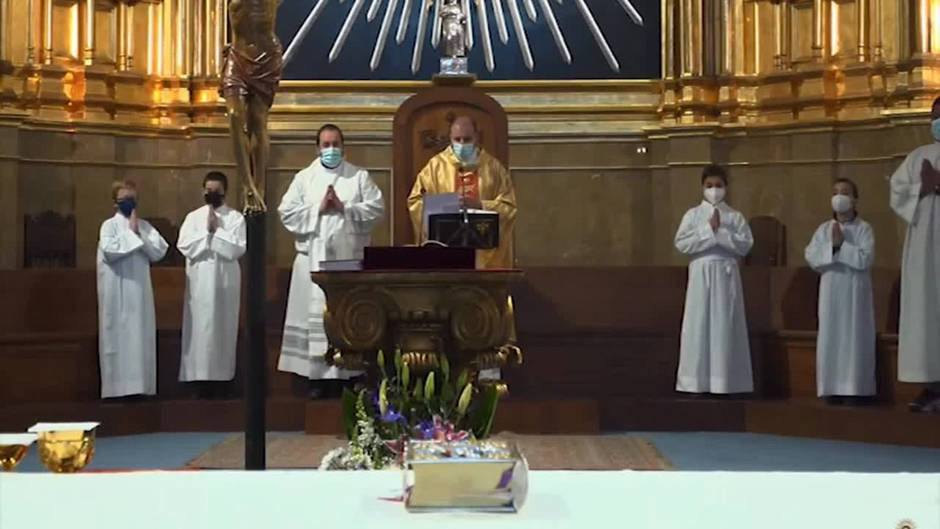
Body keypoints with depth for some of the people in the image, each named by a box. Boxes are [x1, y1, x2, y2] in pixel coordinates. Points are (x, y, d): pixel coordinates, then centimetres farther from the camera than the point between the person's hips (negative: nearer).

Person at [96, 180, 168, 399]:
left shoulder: (145, 226, 11)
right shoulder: (109, 225, -2)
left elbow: (159, 252, 1)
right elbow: (109, 251, -19)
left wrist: (140, 233, -7)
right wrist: (131, 233, -12)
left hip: (140, 289, 5)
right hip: (117, 292, -5)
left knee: (141, 336, 4)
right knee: (119, 335, -4)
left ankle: (140, 386, 8)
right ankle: (119, 387, -2)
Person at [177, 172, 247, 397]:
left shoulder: (235, 218, 3)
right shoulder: (193, 217, 8)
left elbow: (237, 249, -9)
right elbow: (184, 247, -4)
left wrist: (216, 230, -9)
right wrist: (207, 231, -9)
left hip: (225, 280, -1)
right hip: (199, 281, 1)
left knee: (222, 328, 0)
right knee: (200, 328, -1)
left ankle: (219, 375, 4)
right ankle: (200, 375, 1)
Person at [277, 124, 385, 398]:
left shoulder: (360, 176, 9)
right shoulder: (304, 178, 10)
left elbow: (377, 208, -1)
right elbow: (286, 213, 1)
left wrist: (344, 208, -11)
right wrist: (318, 209, -10)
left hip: (351, 258, 0)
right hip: (314, 258, 0)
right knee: (315, 314, -2)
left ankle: (347, 373, 6)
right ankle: (318, 376, 3)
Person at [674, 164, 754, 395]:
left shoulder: (735, 217, 8)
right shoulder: (693, 215, 7)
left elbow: (746, 245, -3)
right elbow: (681, 243, -5)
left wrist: (721, 232, -10)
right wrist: (708, 230, -11)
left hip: (726, 275, 0)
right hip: (701, 274, 0)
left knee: (725, 325, -1)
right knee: (699, 325, -3)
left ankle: (725, 382, 2)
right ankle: (697, 382, -1)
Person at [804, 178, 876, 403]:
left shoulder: (863, 228, -1)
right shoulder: (823, 229, 9)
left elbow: (865, 259, -13)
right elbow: (811, 257, -2)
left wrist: (841, 245, -12)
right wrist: (832, 246, -15)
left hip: (855, 290, -3)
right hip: (830, 290, 3)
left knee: (854, 338, -3)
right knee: (830, 337, 1)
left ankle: (854, 389, -2)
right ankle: (833, 388, 4)